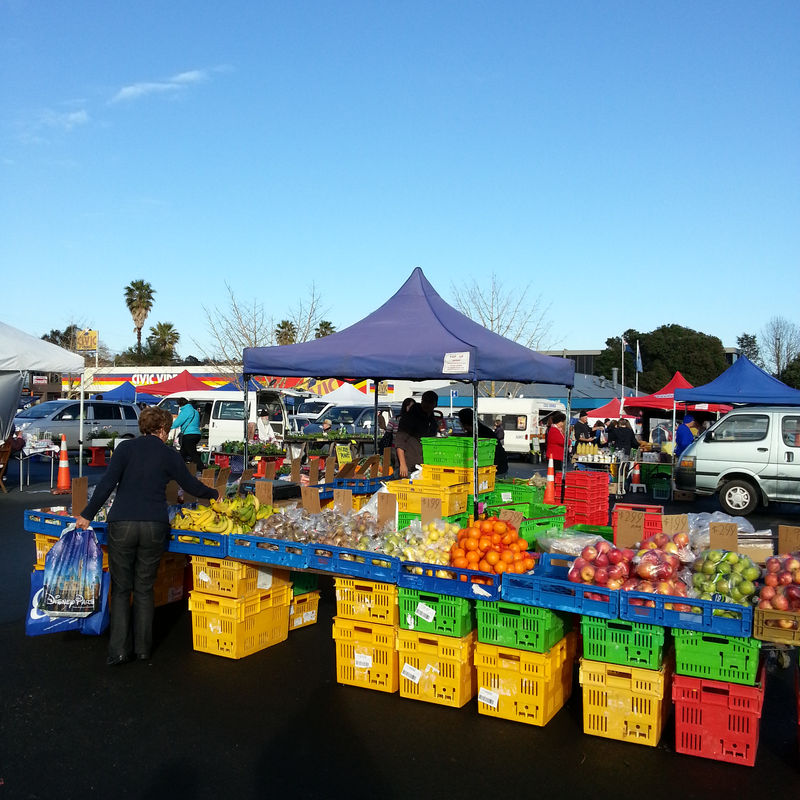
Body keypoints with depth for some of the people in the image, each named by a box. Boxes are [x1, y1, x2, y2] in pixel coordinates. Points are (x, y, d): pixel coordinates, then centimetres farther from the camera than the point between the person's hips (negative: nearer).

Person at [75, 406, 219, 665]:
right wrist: (214, 494, 33)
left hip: (121, 524, 0)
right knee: (144, 588, 12)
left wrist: (87, 514, 4)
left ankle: (119, 649, 6)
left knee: (120, 588, 9)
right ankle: (142, 648, 17)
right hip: (154, 527, 1)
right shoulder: (168, 454, 6)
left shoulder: (126, 447, 5)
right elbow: (192, 485, 15)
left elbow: (107, 483, -3)